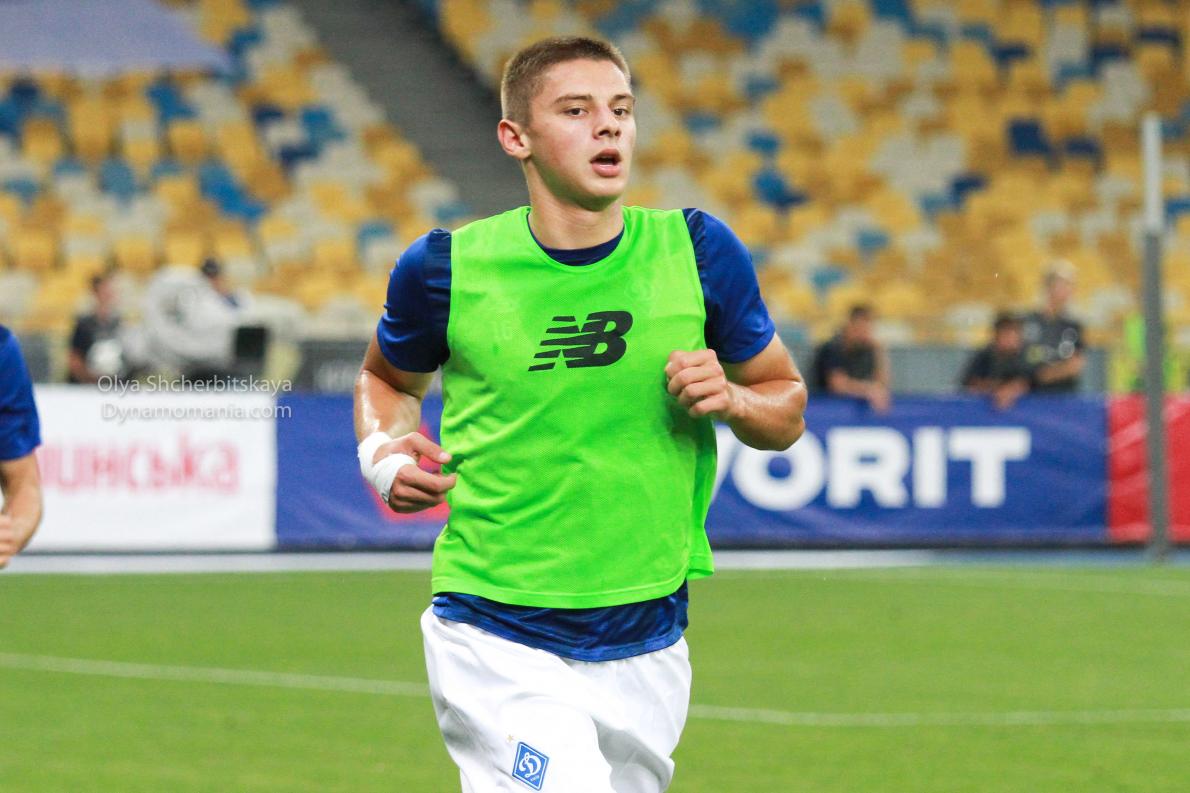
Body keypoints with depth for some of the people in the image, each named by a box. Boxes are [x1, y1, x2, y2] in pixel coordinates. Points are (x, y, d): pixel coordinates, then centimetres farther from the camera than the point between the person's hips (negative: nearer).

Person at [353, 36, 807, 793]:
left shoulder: (696, 250, 0)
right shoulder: (448, 268, -4)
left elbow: (788, 404, 11)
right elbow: (388, 376, 17)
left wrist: (730, 398, -11)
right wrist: (383, 451, -4)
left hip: (647, 644, 4)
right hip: (497, 640, -3)